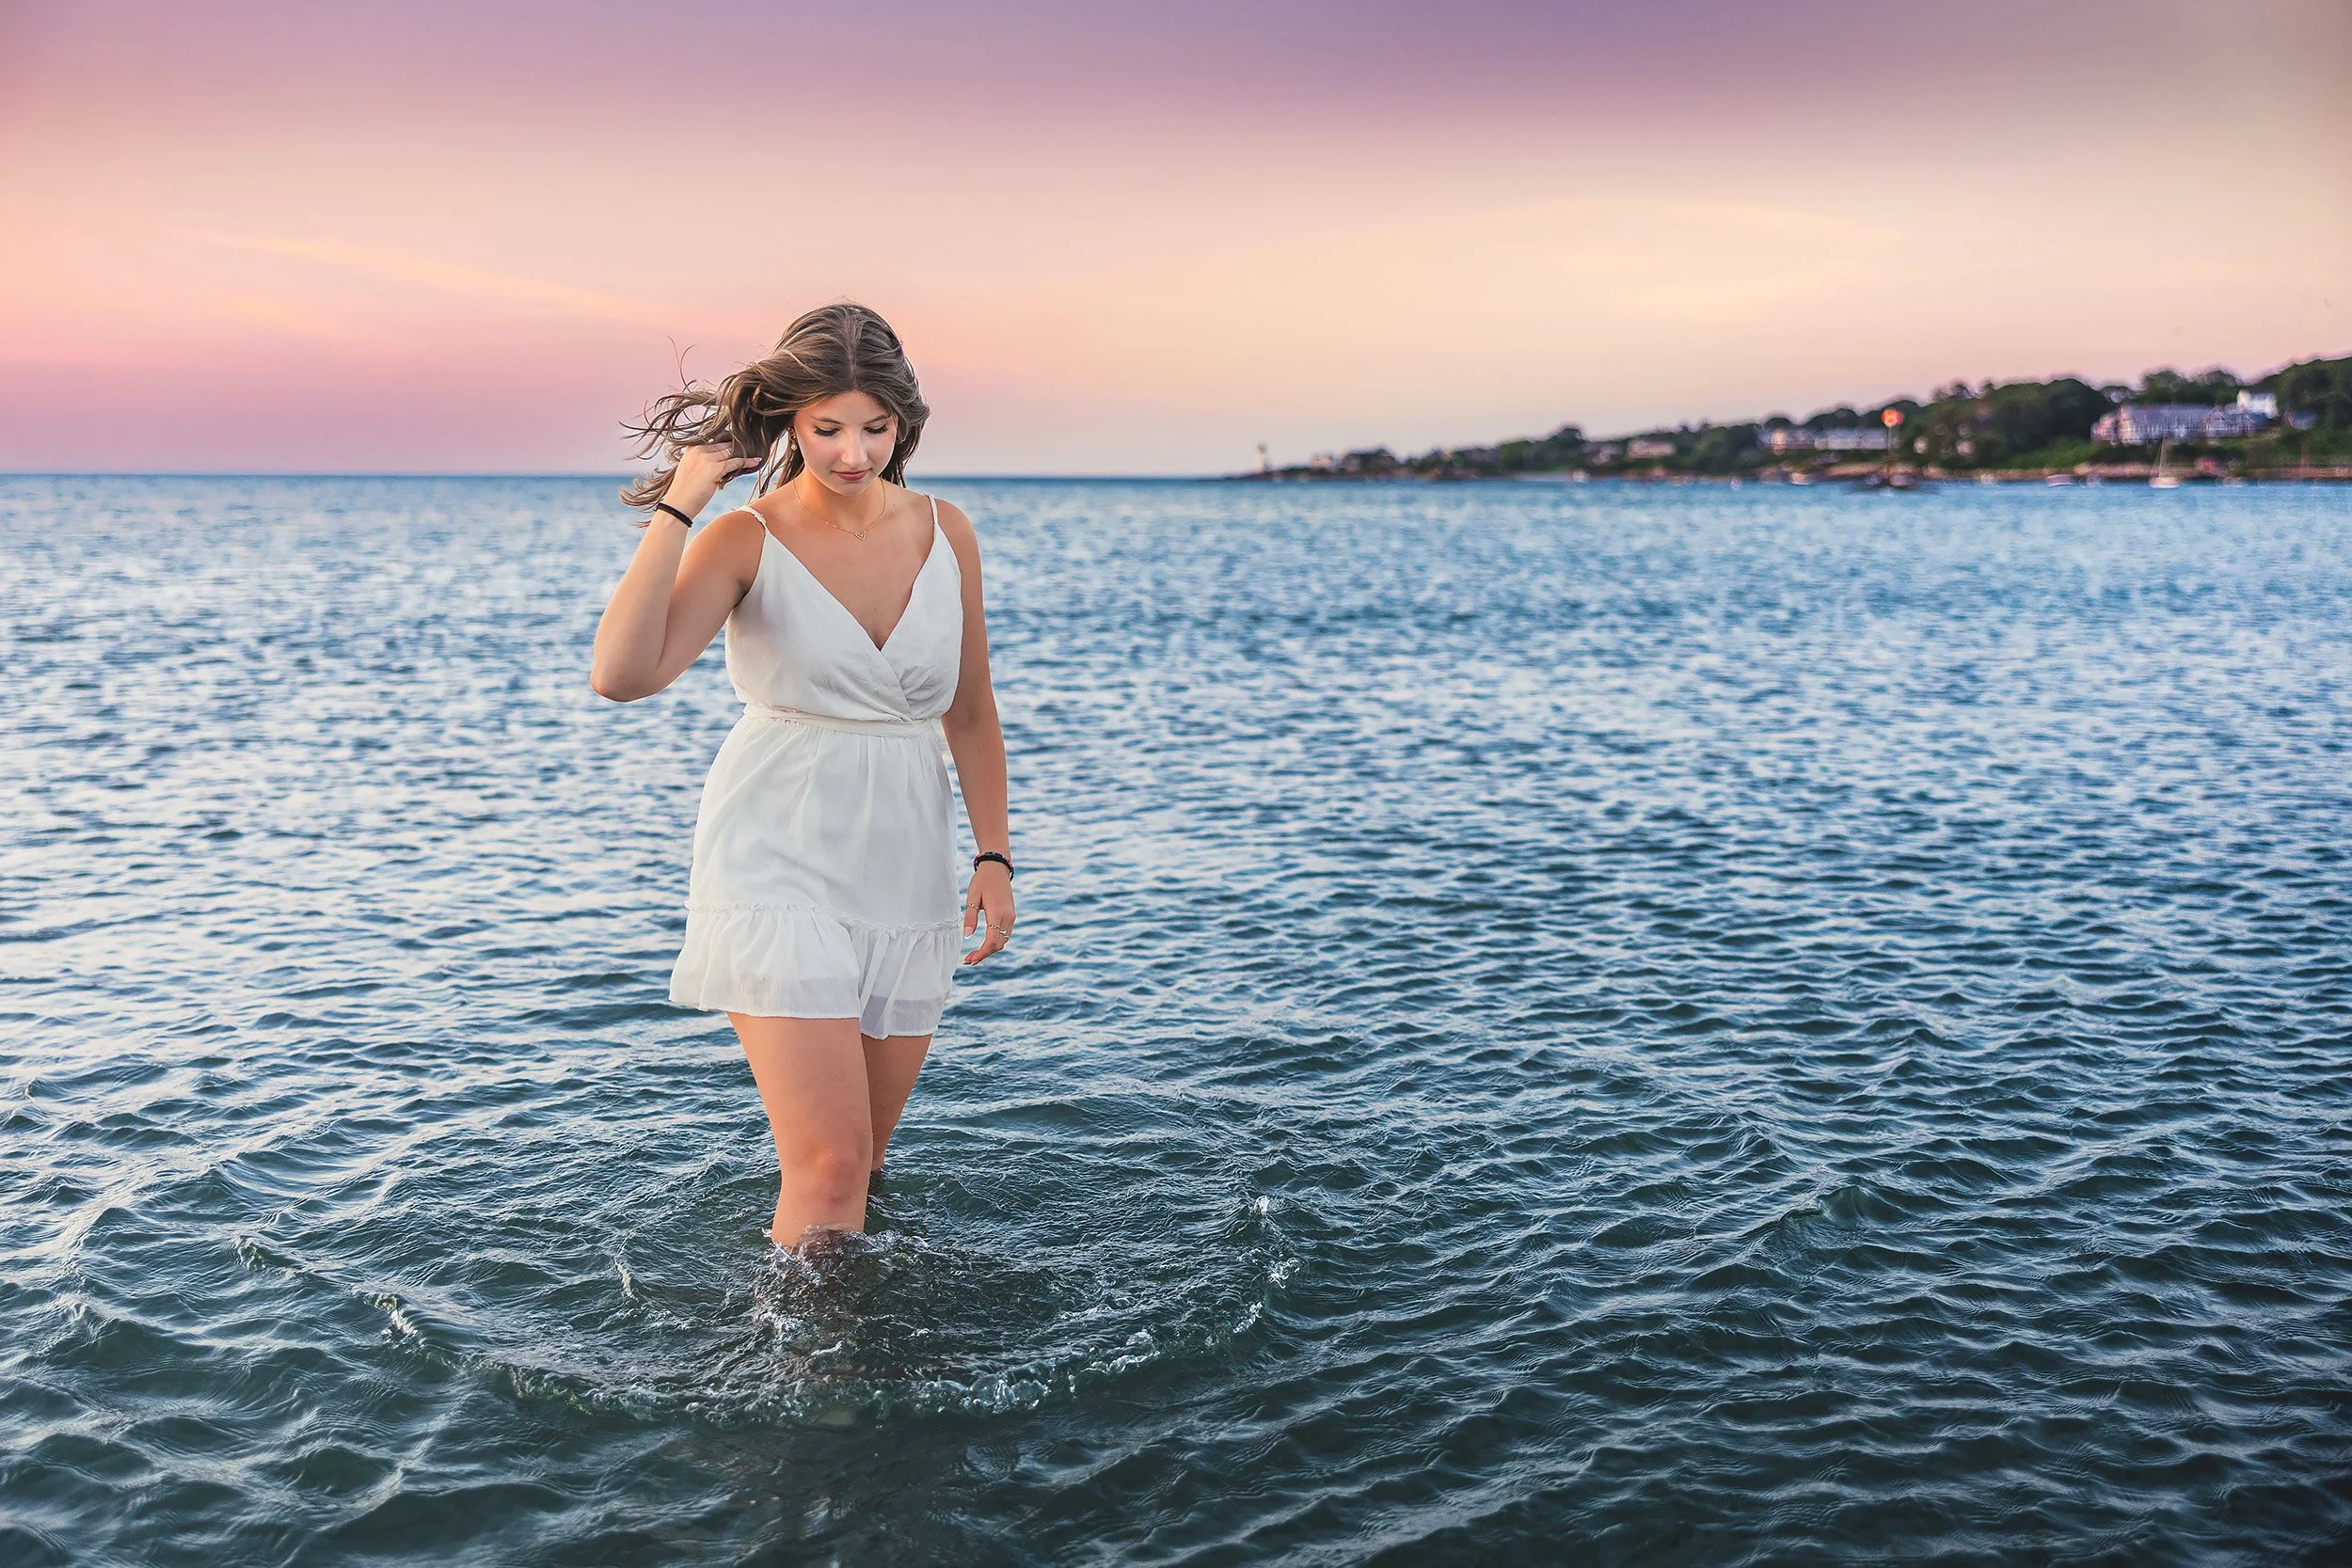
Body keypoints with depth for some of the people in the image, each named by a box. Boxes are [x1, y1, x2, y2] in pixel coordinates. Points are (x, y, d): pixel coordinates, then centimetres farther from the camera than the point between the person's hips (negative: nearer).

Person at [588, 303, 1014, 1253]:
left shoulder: (946, 535, 4)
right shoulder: (746, 541, -8)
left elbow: (969, 710, 13)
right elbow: (621, 674, -24)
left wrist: (994, 855, 9)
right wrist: (680, 501, -21)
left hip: (903, 870, 5)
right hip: (778, 863, -4)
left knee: (863, 1161, 13)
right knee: (829, 1162, -12)